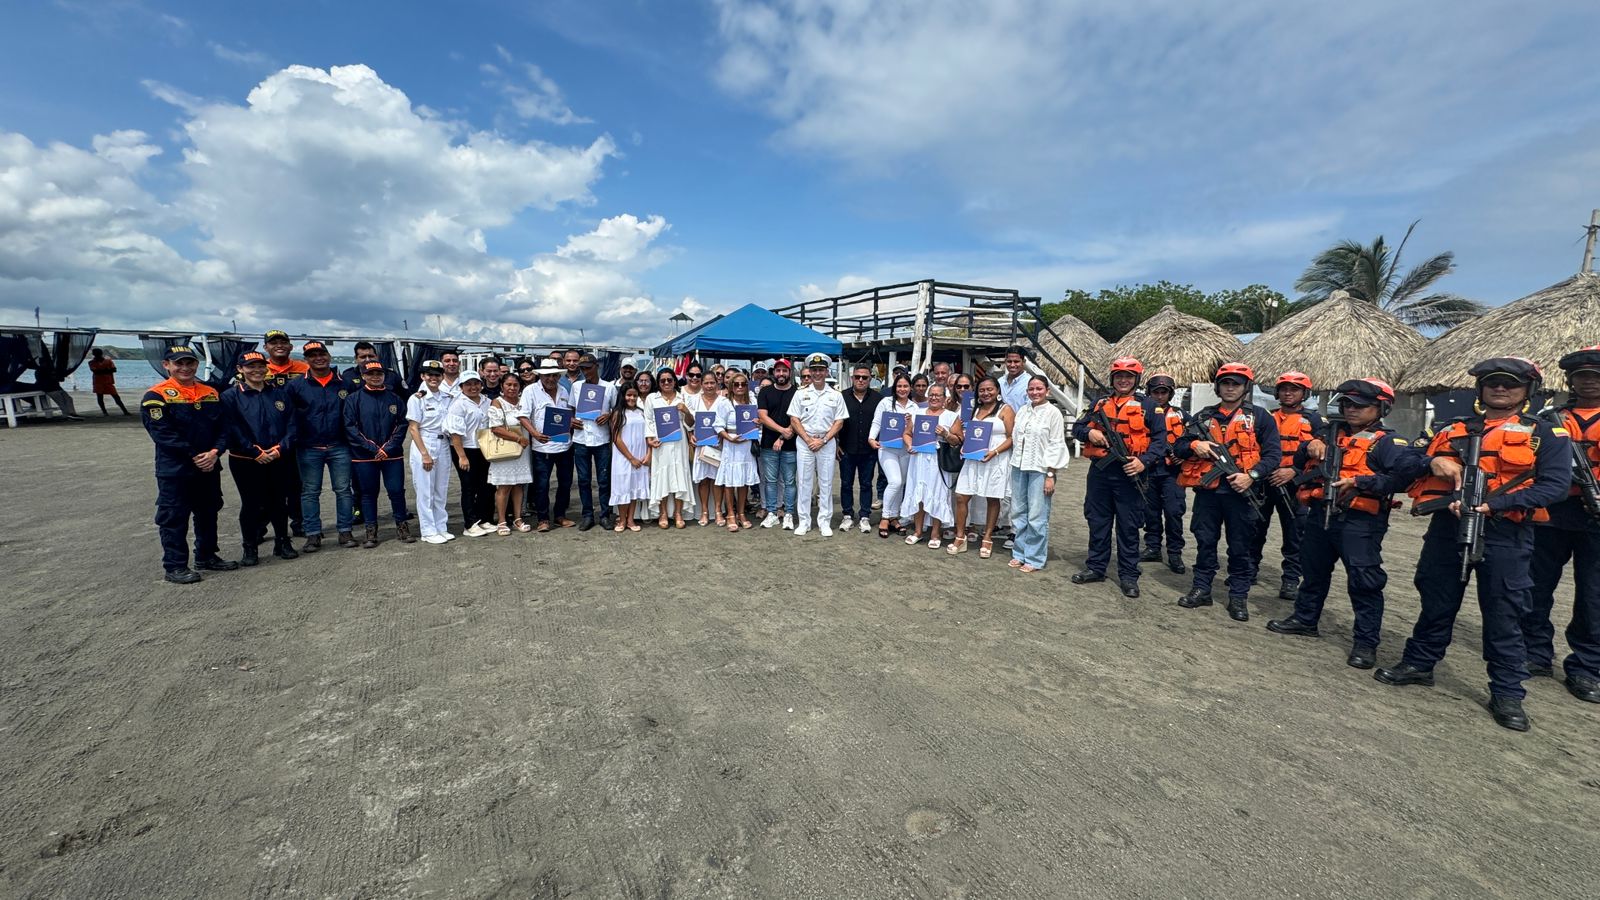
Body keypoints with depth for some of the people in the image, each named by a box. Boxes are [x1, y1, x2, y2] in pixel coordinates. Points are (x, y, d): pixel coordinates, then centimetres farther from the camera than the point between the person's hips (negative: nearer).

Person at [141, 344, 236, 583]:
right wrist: (194, 457, -18)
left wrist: (215, 451, -12)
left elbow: (222, 427, 5)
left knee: (208, 514, 15)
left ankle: (206, 557, 29)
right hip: (174, 471, -5)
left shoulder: (210, 393, 9)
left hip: (209, 467, 5)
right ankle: (175, 566, 11)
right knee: (174, 518, 2)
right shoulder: (157, 396, -7)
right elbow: (163, 434, -15)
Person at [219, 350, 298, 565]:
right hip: (245, 461, -2)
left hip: (278, 460, 3)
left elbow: (291, 424, 3)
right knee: (250, 504, 3)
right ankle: (250, 548, 15)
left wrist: (280, 448, -11)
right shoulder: (230, 396, -2)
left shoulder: (278, 394, 7)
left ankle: (283, 543, 22)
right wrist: (256, 452, -16)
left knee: (279, 502, 10)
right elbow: (231, 429, -9)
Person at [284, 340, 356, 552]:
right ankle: (313, 535, 13)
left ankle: (345, 531, 12)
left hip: (339, 447, 1)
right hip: (309, 449, -1)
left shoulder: (343, 383, 4)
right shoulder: (295, 385, 0)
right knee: (310, 492, 6)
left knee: (343, 489, 4)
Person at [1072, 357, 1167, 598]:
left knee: (1128, 527, 4)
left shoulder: (1148, 406, 3)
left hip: (1129, 473, -3)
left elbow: (1160, 439, -1)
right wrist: (1089, 432, -7)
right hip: (1099, 471, 3)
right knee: (1097, 522, 11)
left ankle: (1129, 576, 14)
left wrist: (1145, 461, -16)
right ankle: (1096, 567, 23)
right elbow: (1077, 428, 16)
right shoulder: (1099, 404, 13)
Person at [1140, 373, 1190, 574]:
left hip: (1172, 470, -1)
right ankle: (1153, 548, 20)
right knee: (1151, 511, 9)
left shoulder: (1181, 414, 7)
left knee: (1174, 511, -6)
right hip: (1149, 470, 2)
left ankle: (1175, 554, 3)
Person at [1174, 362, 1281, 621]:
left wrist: (1251, 475, -16)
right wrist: (1195, 445, -9)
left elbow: (1273, 454, -1)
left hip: (1240, 492, -2)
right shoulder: (1204, 416, 11)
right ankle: (1201, 589, 19)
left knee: (1240, 547, 6)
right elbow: (1179, 447, 13)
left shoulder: (1260, 416, 4)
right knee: (1205, 542, 8)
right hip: (1207, 490, 2)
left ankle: (1238, 596, 17)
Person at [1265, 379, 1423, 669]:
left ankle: (1366, 641, 9)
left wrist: (1360, 482, -21)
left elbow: (1409, 471, -21)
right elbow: (1300, 462, 19)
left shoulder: (1387, 441, -5)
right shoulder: (1332, 432, 14)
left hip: (1359, 523, -6)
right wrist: (1310, 446, -2)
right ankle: (1305, 618, 33)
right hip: (1320, 515, 7)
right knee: (1313, 571, 18)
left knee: (1364, 581, -2)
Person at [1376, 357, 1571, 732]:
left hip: (1504, 534, -3)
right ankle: (1419, 663, 26)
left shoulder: (1546, 434, 4)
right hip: (1446, 526, 3)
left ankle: (1507, 693, 16)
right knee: (1436, 602, 13)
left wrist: (1494, 504, -20)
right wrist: (1433, 461, -11)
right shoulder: (1452, 429, 13)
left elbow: (1555, 486, -7)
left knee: (1503, 614, 4)